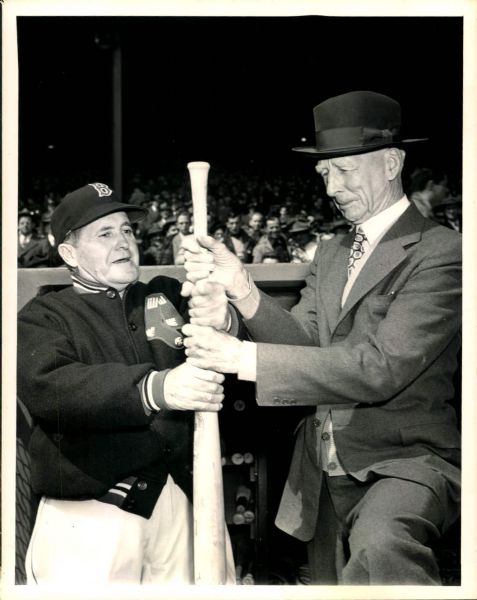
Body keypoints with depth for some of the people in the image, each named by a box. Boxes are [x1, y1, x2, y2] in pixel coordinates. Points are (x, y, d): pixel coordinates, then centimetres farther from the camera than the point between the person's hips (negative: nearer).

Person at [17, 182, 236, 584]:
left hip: (180, 496, 3)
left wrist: (221, 321, -26)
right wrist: (156, 389, -34)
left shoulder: (166, 296, 10)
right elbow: (47, 385, -19)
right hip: (90, 514, -2)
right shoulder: (43, 318, 1)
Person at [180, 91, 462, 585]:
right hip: (326, 471, 7)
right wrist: (242, 290, -17)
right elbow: (304, 339, 1)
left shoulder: (440, 253, -14)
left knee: (378, 545, -37)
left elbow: (380, 367, -24)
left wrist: (245, 358, -26)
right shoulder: (332, 252, 11)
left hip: (406, 461, -7)